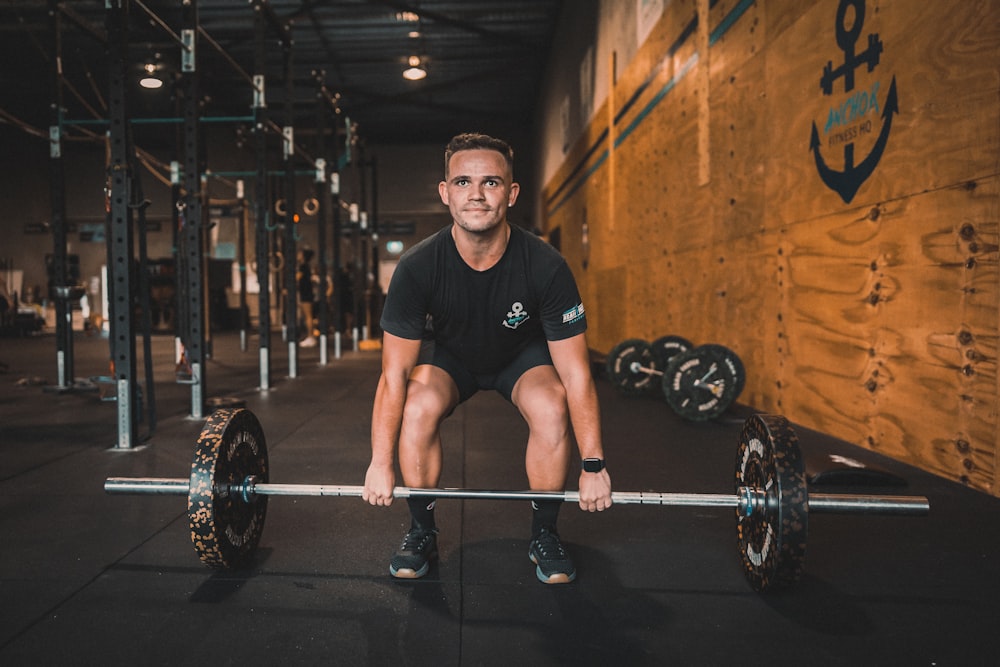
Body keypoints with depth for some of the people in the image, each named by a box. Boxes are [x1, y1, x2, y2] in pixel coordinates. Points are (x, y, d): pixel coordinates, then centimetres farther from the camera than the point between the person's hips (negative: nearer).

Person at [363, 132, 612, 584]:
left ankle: (543, 535, -5)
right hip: (449, 353, 1)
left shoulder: (545, 266, -32)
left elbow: (576, 375, -25)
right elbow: (394, 374, -22)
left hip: (523, 353, 0)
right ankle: (422, 532, -5)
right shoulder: (417, 268, -30)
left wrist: (593, 466, -23)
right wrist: (381, 464, -21)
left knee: (553, 409, -29)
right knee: (418, 407, -29)